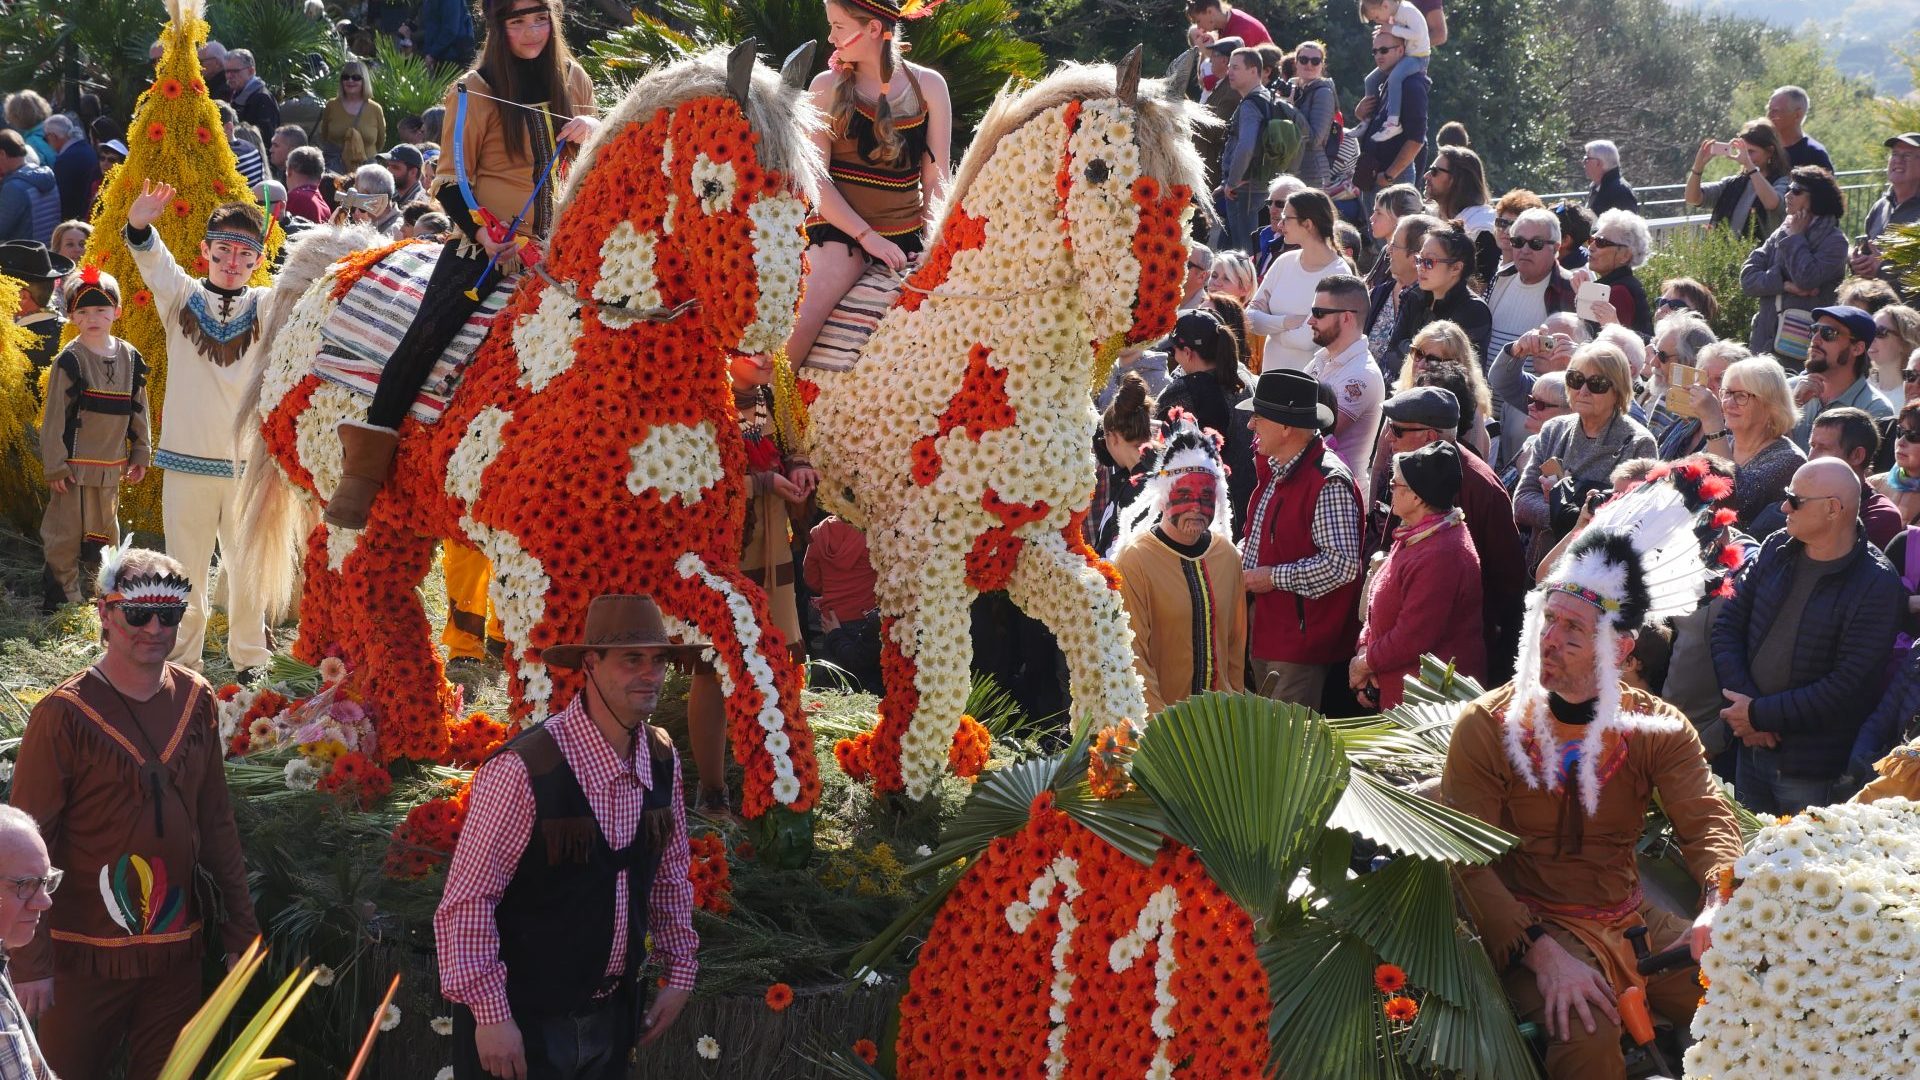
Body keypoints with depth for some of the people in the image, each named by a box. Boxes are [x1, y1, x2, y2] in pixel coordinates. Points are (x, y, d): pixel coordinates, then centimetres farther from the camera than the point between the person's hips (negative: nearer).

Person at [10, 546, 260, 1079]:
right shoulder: (64, 715, -12)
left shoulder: (196, 700, 4)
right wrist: (29, 963, -14)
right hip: (87, 955, -5)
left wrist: (239, 930, 12)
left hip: (178, 950, 5)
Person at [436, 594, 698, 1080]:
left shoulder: (662, 760, -1)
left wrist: (681, 972, 13)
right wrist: (491, 1015, -20)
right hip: (524, 1024, -6)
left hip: (612, 1015, 6)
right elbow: (467, 902, -20)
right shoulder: (522, 771, -22)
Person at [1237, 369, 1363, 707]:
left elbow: (1342, 564, -25)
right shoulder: (1274, 469, 12)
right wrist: (1242, 554, 8)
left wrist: (1274, 577, -18)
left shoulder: (1328, 481, -19)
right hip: (1264, 633, 10)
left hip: (1301, 640, -9)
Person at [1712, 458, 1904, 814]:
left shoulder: (1877, 587, -15)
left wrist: (1760, 715, -16)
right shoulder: (1777, 549, 4)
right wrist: (1742, 700, -11)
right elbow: (1728, 627, 4)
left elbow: (1847, 687, -19)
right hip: (1752, 747, 6)